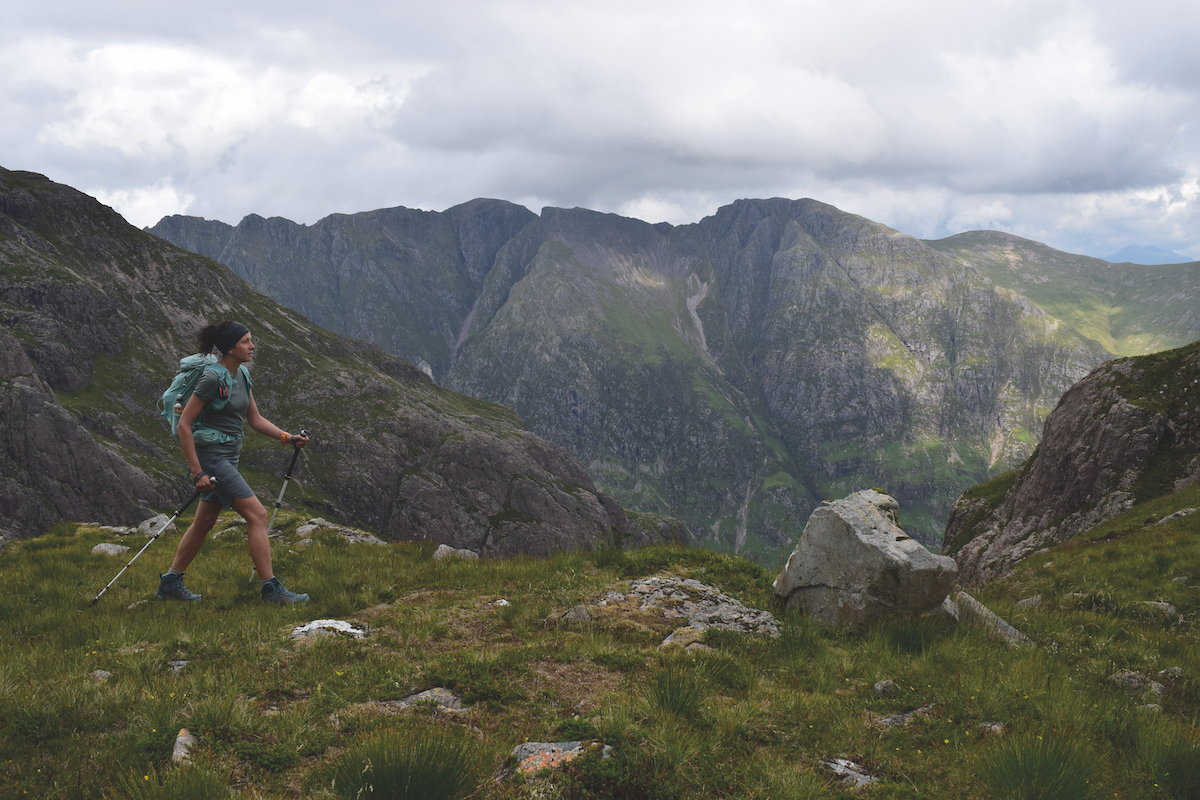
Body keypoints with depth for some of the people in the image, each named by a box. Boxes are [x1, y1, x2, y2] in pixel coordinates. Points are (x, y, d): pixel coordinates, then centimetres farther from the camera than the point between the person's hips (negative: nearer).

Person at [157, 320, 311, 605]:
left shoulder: (242, 375, 9)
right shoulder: (213, 378, -17)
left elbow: (255, 419, 16)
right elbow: (184, 425, -18)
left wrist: (287, 437, 3)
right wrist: (197, 472, -20)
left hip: (228, 458, 9)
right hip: (212, 456, -9)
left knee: (204, 522, 17)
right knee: (257, 515, -11)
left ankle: (170, 582, 29)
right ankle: (271, 589, -8)